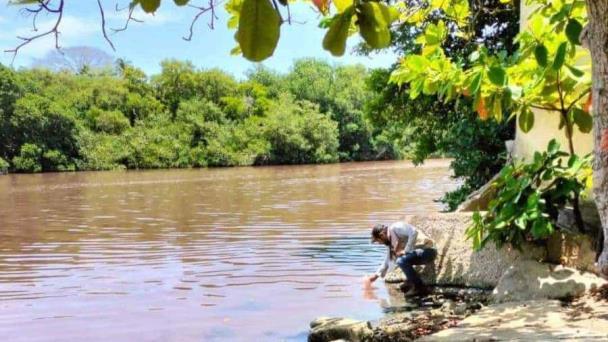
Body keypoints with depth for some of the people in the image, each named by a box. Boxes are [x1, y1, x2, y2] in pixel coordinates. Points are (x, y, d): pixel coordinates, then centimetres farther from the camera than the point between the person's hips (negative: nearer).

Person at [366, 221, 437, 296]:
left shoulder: (395, 228, -13)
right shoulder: (391, 241, 15)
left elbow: (414, 232, -26)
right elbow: (387, 261, 26)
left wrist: (406, 250, -20)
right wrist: (376, 275, 28)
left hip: (427, 250, -10)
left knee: (401, 261, -27)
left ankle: (421, 288, -14)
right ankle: (411, 281, 21)